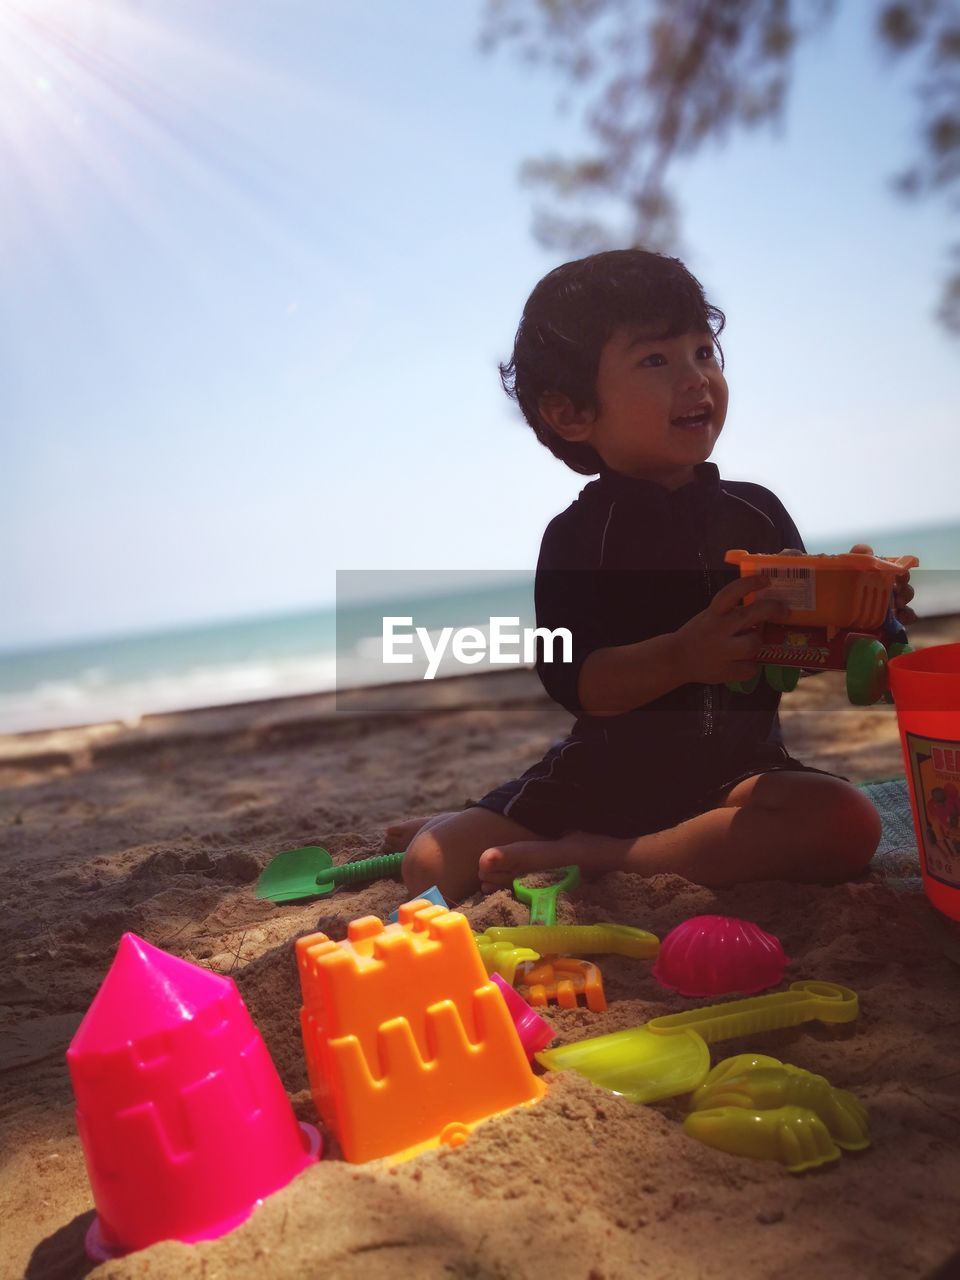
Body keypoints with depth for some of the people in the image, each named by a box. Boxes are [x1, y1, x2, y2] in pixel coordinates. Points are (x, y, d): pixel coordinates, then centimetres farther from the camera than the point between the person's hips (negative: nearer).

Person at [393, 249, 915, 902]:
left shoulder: (756, 510, 3)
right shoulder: (577, 535, -6)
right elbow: (572, 681, -17)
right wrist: (682, 657, -33)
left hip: (738, 767, 3)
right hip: (607, 770, -2)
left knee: (849, 824, -29)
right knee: (432, 863, -15)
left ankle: (595, 856, -20)